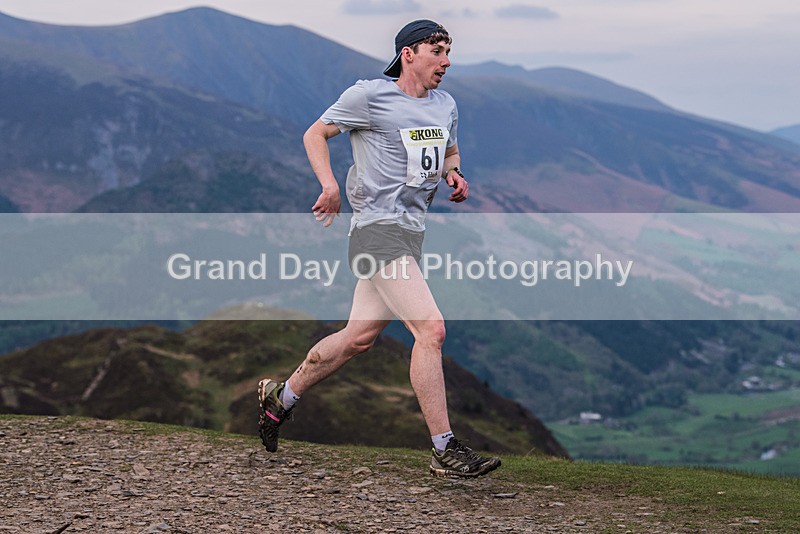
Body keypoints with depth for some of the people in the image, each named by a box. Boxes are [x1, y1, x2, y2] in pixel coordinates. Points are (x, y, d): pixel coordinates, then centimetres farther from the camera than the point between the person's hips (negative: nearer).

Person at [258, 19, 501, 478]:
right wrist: (331, 185, -13)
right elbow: (315, 134, 2)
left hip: (412, 230, 8)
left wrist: (454, 176, 7)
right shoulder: (370, 95, -7)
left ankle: (281, 397, 34)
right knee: (431, 329, -18)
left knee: (359, 337, 14)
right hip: (378, 229, -8)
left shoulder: (446, 105, 14)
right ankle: (446, 451, -14)